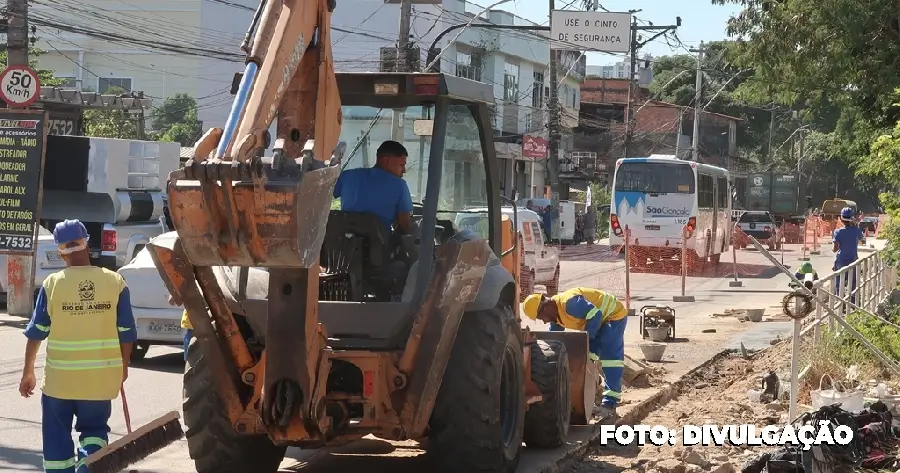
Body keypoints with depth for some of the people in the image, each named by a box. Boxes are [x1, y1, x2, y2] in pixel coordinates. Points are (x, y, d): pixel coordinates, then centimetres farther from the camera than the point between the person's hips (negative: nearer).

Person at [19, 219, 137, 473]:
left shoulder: (52, 284, -8)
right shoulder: (115, 282, -6)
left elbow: (36, 332, -2)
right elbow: (126, 333, -1)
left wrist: (28, 372, 9)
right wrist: (123, 366, 15)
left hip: (59, 378, -1)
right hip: (101, 377, 1)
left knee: (57, 438, 13)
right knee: (94, 429, 18)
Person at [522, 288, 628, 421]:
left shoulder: (569, 303, -32)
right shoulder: (556, 315, 1)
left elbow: (596, 315, -32)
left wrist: (586, 338, -24)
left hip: (614, 315, -10)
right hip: (600, 320, 10)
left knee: (610, 357, -18)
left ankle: (610, 404, -22)